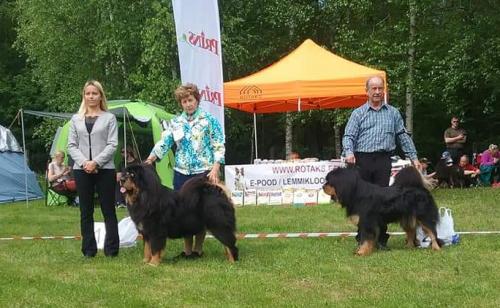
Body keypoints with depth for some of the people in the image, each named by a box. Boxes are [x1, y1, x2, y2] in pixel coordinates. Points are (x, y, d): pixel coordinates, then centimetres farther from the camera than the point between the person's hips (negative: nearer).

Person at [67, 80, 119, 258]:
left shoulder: (109, 118, 3)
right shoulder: (76, 119, 11)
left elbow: (112, 145, -3)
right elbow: (71, 145, 6)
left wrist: (96, 162, -13)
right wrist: (84, 162, -9)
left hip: (105, 170, -2)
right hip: (81, 170, 3)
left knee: (108, 210, 1)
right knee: (86, 211, 7)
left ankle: (111, 249, 6)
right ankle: (88, 250, 13)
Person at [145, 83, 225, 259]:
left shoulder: (209, 120, 0)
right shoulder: (175, 122, 11)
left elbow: (219, 146, -3)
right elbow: (164, 143, 2)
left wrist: (215, 168, -15)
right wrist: (150, 159, -14)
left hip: (203, 172, -4)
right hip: (181, 173, 4)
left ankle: (198, 249, 9)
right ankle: (187, 248, 13)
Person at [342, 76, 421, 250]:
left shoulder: (393, 113, 15)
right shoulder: (358, 113, 10)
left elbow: (403, 137, 16)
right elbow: (349, 136, 1)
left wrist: (414, 157, 11)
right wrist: (349, 152, -18)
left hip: (383, 160, 0)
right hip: (362, 160, 0)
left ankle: (381, 239, 4)